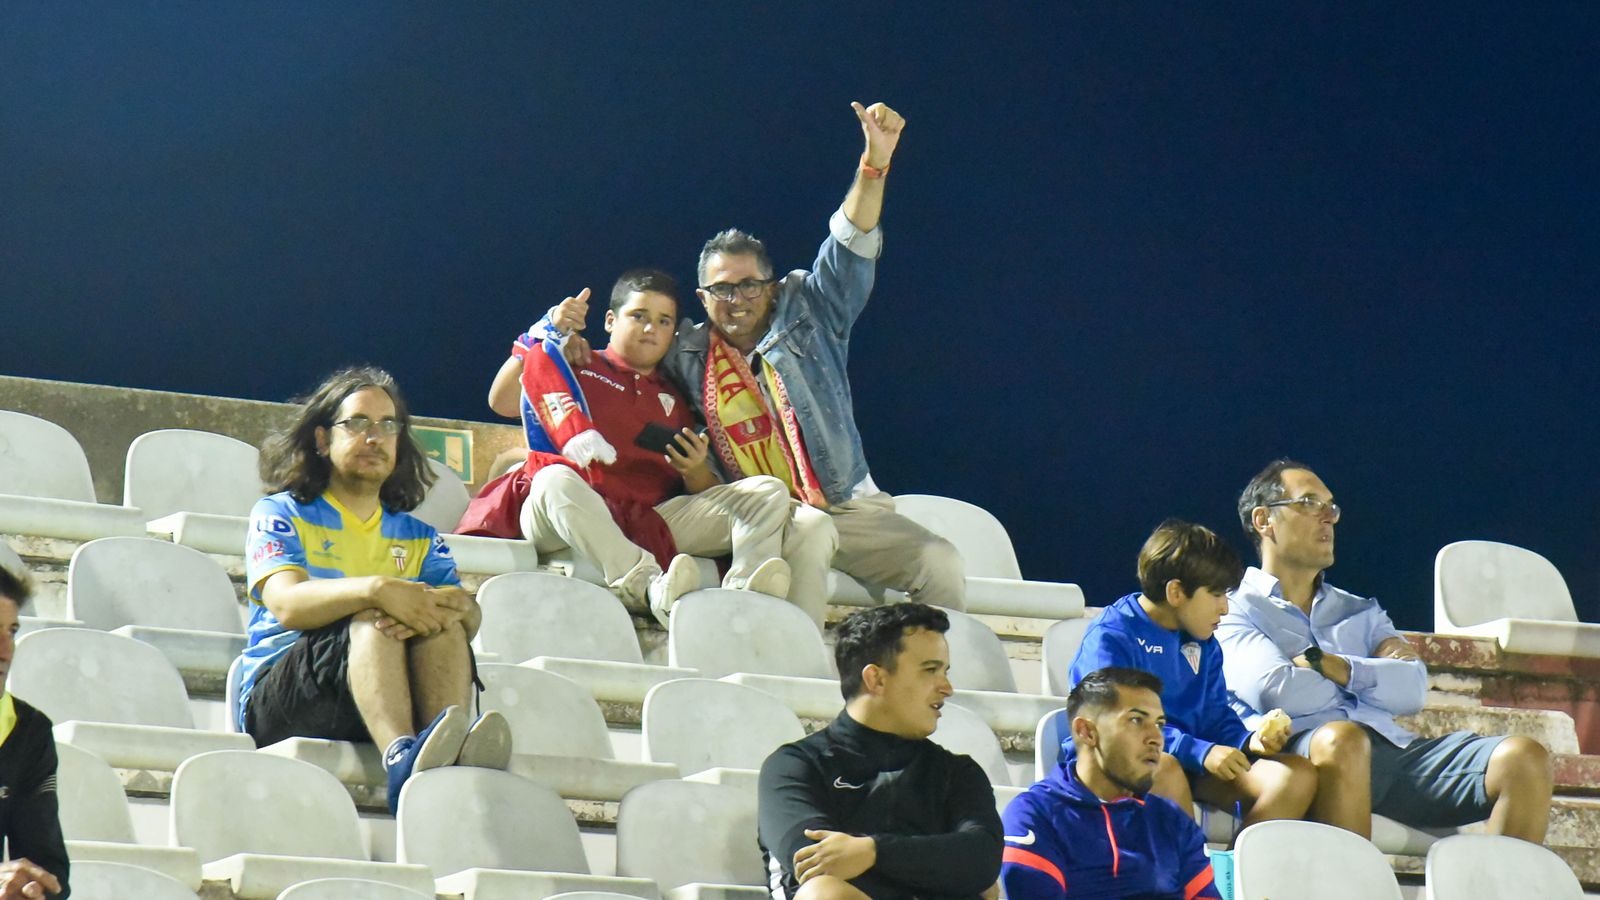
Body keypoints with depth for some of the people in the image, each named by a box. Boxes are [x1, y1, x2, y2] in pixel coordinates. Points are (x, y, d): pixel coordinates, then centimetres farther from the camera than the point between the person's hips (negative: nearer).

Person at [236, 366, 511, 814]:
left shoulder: (419, 538, 25)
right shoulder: (279, 516, 13)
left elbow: (469, 615, 5)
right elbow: (288, 604, -9)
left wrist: (454, 609, -22)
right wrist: (375, 590, -28)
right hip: (278, 698, -3)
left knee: (443, 621, -24)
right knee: (372, 619, -31)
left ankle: (452, 750, -51)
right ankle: (402, 757, -59)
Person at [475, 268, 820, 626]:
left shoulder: (673, 401, 30)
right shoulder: (578, 367, 19)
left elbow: (707, 495, 21)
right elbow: (501, 402, 1)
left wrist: (695, 472, -2)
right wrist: (548, 332, -7)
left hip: (650, 521, 4)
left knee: (769, 492, -12)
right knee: (556, 479, -41)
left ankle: (744, 591, -46)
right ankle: (652, 586, -59)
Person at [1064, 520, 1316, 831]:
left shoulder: (1203, 645, 17)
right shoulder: (1110, 638, -8)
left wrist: (1250, 741, -4)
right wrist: (1200, 751, -27)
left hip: (1192, 768, 7)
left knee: (1298, 775, -10)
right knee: (1165, 768, -41)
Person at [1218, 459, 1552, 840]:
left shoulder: (1362, 612, 31)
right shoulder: (1235, 611, 14)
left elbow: (1412, 690, 12)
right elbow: (1278, 691, -6)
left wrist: (1328, 666, -2)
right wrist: (1376, 672, 10)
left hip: (1392, 748, 6)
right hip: (1302, 749, -5)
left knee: (1524, 758, -18)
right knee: (1343, 739, -41)